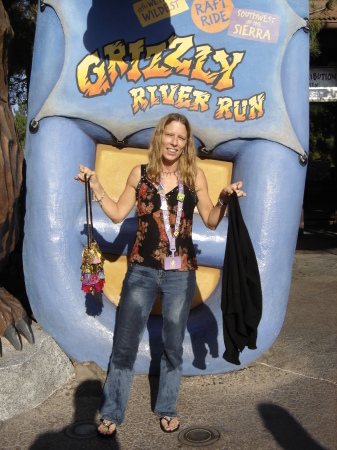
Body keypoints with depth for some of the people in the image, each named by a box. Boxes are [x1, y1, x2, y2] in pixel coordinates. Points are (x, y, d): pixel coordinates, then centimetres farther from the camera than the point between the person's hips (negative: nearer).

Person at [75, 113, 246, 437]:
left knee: (173, 345, 13)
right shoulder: (140, 174, 3)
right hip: (142, 270, 0)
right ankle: (111, 413, 23)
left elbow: (211, 222, 3)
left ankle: (167, 409, 33)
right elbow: (117, 214, 7)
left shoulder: (195, 175, 2)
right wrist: (95, 186, -1)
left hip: (180, 274, 1)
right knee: (124, 344, 4)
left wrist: (225, 198, -13)